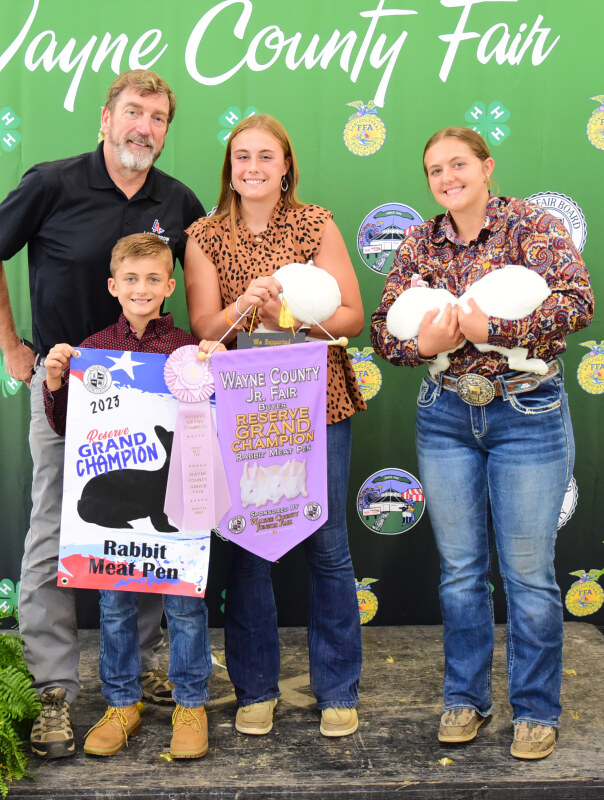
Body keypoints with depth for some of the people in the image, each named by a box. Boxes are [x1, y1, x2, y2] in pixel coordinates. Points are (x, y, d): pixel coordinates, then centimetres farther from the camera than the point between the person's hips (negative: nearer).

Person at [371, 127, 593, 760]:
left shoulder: (530, 225, -6)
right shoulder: (422, 242, 6)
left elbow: (577, 302, -19)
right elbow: (382, 328, 4)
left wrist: (490, 327, -23)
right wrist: (423, 343, -17)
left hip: (527, 415, -3)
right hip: (445, 416, 4)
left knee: (528, 571, 4)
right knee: (460, 569, 12)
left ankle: (536, 709, 21)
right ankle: (465, 697, 28)